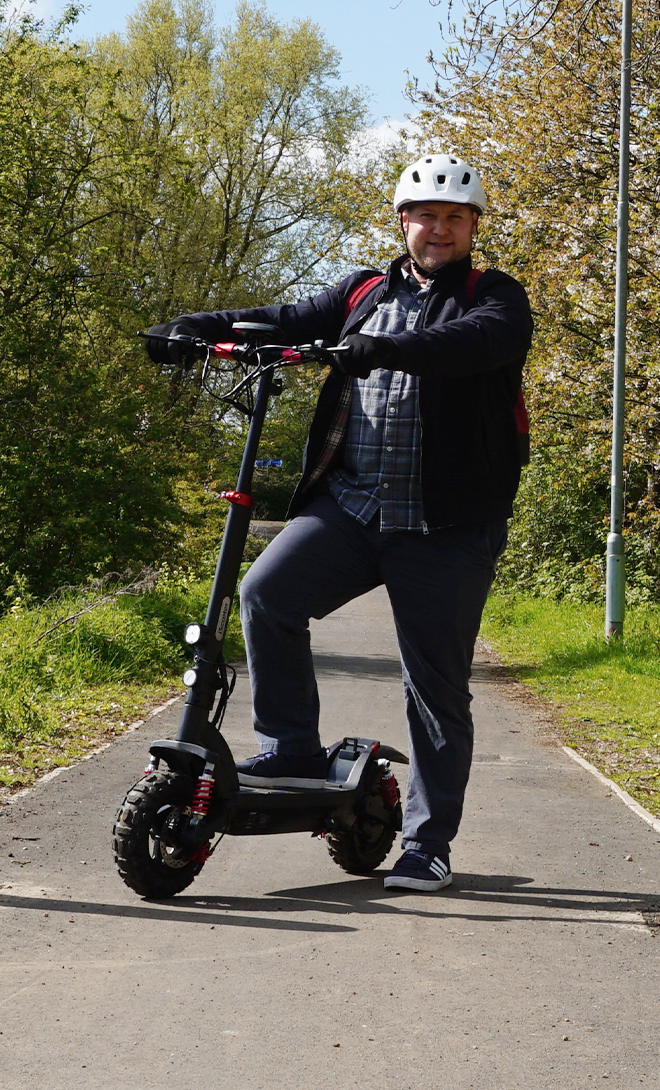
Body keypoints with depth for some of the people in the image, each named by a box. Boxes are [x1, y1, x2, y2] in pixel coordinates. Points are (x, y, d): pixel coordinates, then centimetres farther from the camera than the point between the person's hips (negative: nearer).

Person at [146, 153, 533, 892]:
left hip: (446, 528, -3)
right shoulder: (365, 292, 18)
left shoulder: (496, 298, 3)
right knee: (267, 594, -19)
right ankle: (293, 749, -4)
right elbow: (293, 322, 11)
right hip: (350, 506, 4)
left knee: (436, 689, 0)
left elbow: (477, 341, -19)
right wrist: (196, 330, -5)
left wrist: (389, 347, -36)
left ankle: (428, 842, 12)